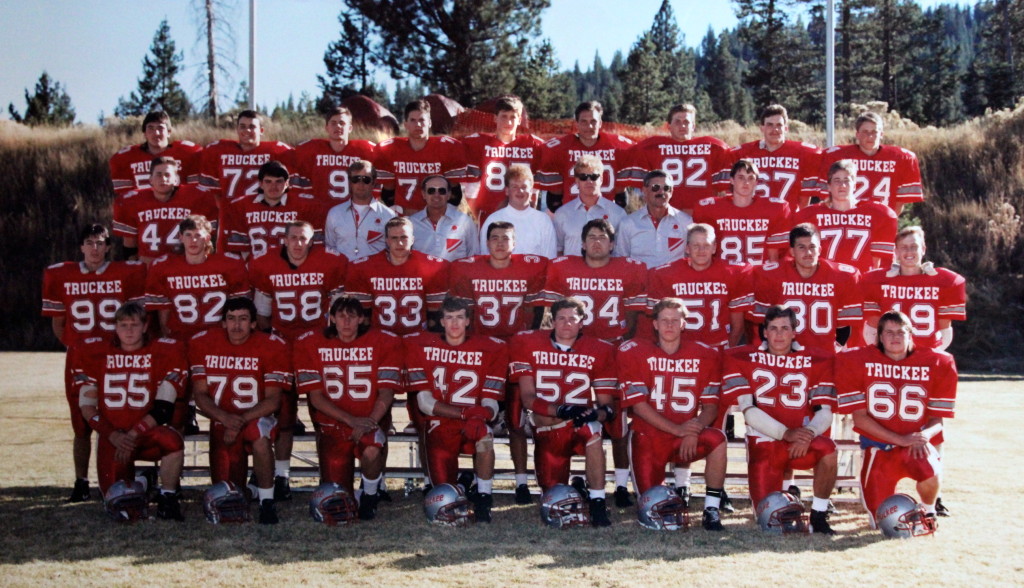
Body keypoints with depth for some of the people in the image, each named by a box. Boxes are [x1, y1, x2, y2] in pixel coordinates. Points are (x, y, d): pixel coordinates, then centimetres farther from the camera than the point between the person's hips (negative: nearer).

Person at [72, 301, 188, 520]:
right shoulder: (92, 352, 2)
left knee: (173, 441, -36)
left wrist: (133, 436, -17)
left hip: (146, 433, -2)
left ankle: (167, 500, -14)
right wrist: (112, 435, -11)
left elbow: (163, 407, -9)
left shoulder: (166, 352, -4)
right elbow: (87, 407, 2)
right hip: (111, 437, 2)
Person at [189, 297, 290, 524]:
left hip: (256, 418, -2)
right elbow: (200, 395, -5)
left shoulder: (272, 346, -12)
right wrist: (225, 417, -24)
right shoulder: (202, 344, -6)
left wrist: (242, 420, -28)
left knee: (260, 434, -40)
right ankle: (250, 489, 36)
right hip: (222, 423, 3)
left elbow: (273, 401, -13)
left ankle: (267, 501, -20)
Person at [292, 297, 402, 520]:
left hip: (371, 421, -1)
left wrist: (368, 423, -23)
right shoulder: (310, 344, -1)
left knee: (371, 451, -36)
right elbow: (315, 396, -6)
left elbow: (386, 393, -6)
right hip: (332, 424, 1)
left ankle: (370, 495, -4)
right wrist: (351, 420, -19)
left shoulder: (384, 342, -2)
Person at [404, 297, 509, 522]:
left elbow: (490, 403, -4)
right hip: (441, 424, 0)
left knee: (485, 436, -37)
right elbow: (425, 402, -5)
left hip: (472, 423, 0)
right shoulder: (421, 346, 1)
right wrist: (464, 413, -19)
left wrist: (478, 417, -28)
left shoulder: (490, 349, 0)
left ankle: (483, 496, -15)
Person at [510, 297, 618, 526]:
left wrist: (596, 413, -30)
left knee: (592, 430, -37)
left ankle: (597, 501, -26)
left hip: (580, 427, -2)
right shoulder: (529, 345, -2)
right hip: (547, 432, 2)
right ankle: (578, 490, 37)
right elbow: (527, 398, -9)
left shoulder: (599, 350, -3)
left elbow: (606, 405, -5)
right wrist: (560, 410, -27)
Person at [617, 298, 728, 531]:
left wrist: (694, 431, -24)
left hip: (686, 439, 1)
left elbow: (711, 406, -3)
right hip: (648, 437, -1)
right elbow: (638, 405, -11)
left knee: (717, 439, -31)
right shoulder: (634, 353, -5)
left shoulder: (704, 356, 0)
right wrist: (676, 429, -21)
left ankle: (711, 510, -17)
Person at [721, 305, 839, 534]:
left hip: (801, 440, 0)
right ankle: (783, 484, 31)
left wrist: (808, 433, -26)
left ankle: (818, 516, -11)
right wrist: (785, 433, -21)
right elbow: (748, 410, -9)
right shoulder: (742, 359, -1)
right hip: (764, 442, 0)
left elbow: (824, 412, -4)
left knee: (828, 451, -34)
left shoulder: (817, 360, 2)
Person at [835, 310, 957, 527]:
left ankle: (929, 512, 1)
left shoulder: (936, 364, -1)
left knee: (930, 472, -35)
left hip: (917, 444, 0)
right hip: (878, 445, 0)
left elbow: (938, 419, 3)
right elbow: (859, 417, -7)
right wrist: (900, 439, -17)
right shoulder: (859, 362, -4)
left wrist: (925, 435, -21)